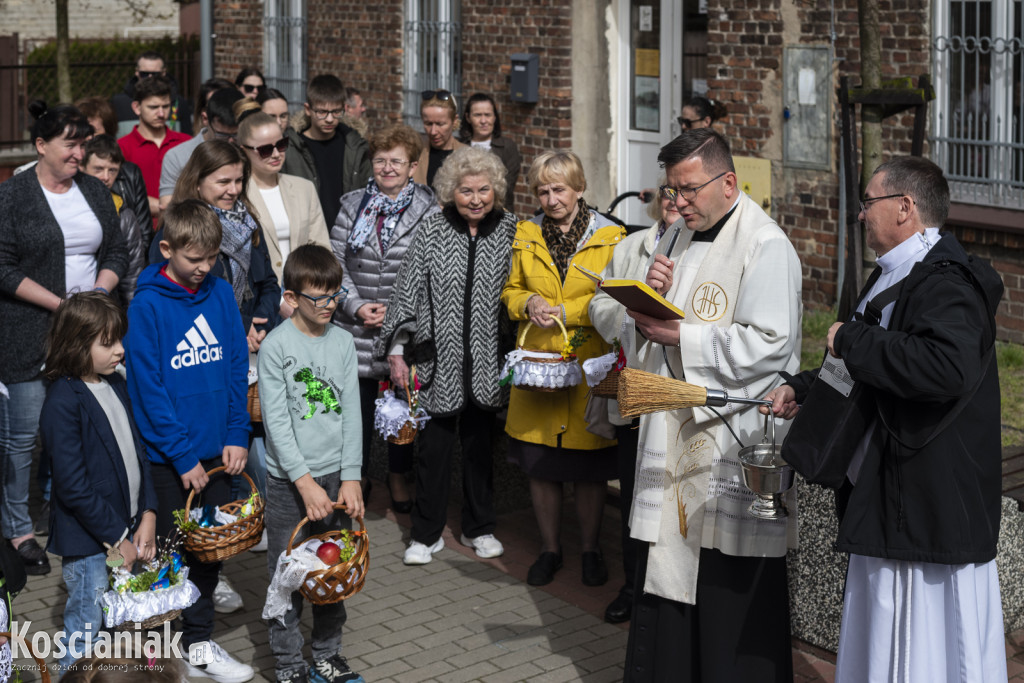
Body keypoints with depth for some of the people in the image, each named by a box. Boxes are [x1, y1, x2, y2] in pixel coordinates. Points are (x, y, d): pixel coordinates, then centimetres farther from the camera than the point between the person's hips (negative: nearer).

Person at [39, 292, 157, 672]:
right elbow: (74, 487, -20)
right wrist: (117, 538, -14)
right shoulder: (63, 403, -19)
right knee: (86, 630, 4)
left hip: (128, 527, 7)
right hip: (89, 542, -7)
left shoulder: (115, 384, 6)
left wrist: (148, 516, 1)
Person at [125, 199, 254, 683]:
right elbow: (148, 386, -13)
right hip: (168, 456, -4)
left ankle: (199, 641, 26)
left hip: (218, 449, 4)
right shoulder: (147, 306, -12)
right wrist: (183, 455, -13)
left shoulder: (222, 294, 2)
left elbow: (238, 367, 6)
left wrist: (237, 435, -2)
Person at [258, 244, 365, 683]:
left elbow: (351, 413, 3)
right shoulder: (276, 346, -10)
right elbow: (276, 422, -12)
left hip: (335, 473, 4)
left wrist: (351, 478, -3)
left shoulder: (343, 342, 3)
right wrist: (306, 483, -17)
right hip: (288, 478, -4)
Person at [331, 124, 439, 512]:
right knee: (358, 403, 5)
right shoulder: (353, 206, 6)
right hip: (357, 328, 1)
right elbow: (335, 262, 4)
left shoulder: (428, 211, -2)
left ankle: (399, 477, 28)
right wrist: (356, 306, -9)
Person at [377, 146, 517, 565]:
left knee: (480, 444, 13)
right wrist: (397, 350, -2)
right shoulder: (430, 233, -1)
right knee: (434, 445, 2)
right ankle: (426, 534, 16)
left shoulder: (511, 232, 1)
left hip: (488, 360, 1)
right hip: (438, 358, -1)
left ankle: (479, 528, 28)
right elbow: (406, 292, 1)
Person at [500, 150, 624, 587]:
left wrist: (568, 312, -14)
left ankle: (591, 548, 22)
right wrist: (528, 304, -6)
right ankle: (550, 548, 23)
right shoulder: (526, 236, 9)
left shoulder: (609, 238, -2)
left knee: (589, 468, 5)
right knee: (539, 464, 7)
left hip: (589, 367, -3)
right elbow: (511, 290, 16)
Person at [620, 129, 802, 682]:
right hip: (671, 439, 8)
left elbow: (768, 345, -20)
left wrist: (680, 336, -20)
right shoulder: (676, 238, 14)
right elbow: (638, 334, 16)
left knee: (731, 591, -1)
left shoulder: (765, 247, -11)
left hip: (733, 445, -7)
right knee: (664, 578, 11)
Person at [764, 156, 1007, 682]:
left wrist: (852, 339, -26)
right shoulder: (895, 278, 15)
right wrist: (803, 388, 14)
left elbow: (949, 366, -39)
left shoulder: (946, 284, -19)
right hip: (887, 501, 11)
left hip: (928, 512, -11)